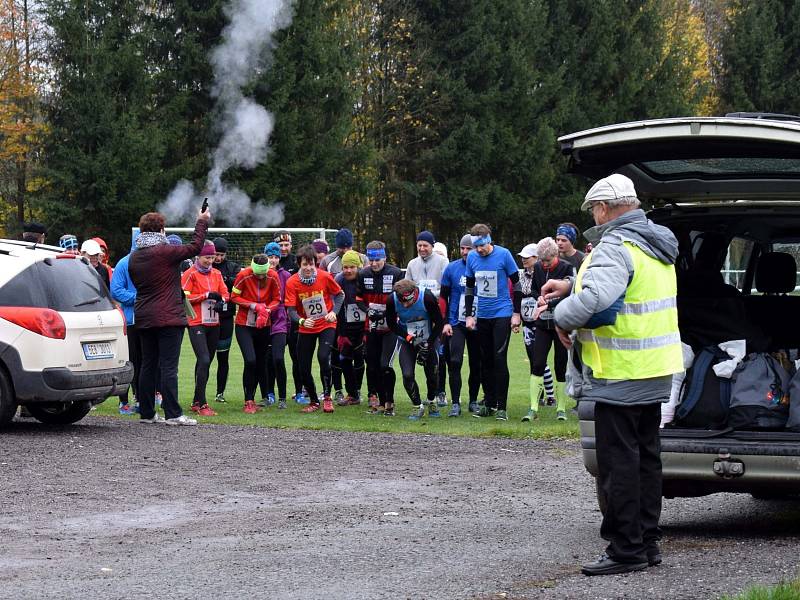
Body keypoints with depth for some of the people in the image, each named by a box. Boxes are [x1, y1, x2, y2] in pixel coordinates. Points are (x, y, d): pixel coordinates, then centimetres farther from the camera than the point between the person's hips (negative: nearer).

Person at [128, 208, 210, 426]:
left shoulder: (134, 258, 9)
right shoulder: (164, 252, -13)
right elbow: (195, 247, -7)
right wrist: (202, 221, 6)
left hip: (144, 318, 7)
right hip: (168, 318, -7)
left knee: (148, 365, 11)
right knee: (169, 366, -7)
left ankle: (146, 412, 14)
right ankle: (173, 414, -9)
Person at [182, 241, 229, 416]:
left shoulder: (216, 274, 12)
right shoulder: (190, 274, -5)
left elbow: (225, 293, 11)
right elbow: (184, 297, -11)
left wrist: (221, 300, -12)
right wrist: (207, 295, -15)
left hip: (213, 324, 6)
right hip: (197, 324, -6)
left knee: (206, 362, 10)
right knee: (204, 361, -16)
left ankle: (196, 402, 19)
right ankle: (201, 404, -14)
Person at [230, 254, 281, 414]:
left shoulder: (273, 276, -9)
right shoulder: (244, 275, -15)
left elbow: (277, 299, 1)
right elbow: (234, 297, -7)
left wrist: (267, 310, -19)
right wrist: (254, 306, -18)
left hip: (263, 326, 3)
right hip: (244, 325, -3)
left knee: (261, 365, 7)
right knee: (250, 360, -18)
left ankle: (251, 399, 25)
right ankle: (249, 402, -7)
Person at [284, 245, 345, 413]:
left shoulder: (325, 277, -15)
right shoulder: (292, 282, -15)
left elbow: (340, 294, 1)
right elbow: (291, 310, -16)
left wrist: (334, 312, -15)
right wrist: (302, 321, -35)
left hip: (326, 325, -2)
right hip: (306, 328, 2)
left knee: (323, 356, -26)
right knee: (303, 368, 2)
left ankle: (327, 397, -8)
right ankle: (313, 401, 26)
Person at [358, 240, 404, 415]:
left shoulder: (395, 274, -9)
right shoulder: (363, 275, 4)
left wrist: (390, 313, -16)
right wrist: (367, 309, -4)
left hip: (391, 327, -5)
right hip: (372, 327, 5)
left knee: (385, 365, -15)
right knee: (373, 366, 7)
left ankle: (389, 402, -2)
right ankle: (380, 402, 18)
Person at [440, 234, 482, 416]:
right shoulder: (452, 268, 0)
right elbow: (443, 297, 5)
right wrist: (445, 322, -1)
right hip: (456, 323, 0)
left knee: (476, 365, 9)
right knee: (455, 362, -10)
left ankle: (473, 401, 22)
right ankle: (455, 403, -8)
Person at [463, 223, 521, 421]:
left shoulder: (503, 255, -10)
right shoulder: (472, 257, 3)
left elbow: (516, 284, -3)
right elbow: (469, 288, 13)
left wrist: (516, 314, -5)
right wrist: (469, 315, 8)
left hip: (502, 314, -5)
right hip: (482, 315, 5)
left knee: (499, 358, -9)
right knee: (486, 360, 9)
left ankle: (501, 407, -6)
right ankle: (489, 404, 19)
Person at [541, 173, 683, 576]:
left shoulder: (616, 248, -19)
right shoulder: (656, 245, 12)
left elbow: (594, 299, -34)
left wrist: (564, 318, -16)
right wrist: (571, 286, 20)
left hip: (620, 375, -10)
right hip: (655, 374, 10)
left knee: (618, 462, -3)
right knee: (645, 456, 16)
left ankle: (626, 549, -1)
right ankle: (647, 542, 22)